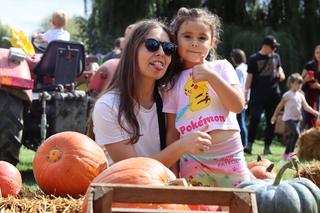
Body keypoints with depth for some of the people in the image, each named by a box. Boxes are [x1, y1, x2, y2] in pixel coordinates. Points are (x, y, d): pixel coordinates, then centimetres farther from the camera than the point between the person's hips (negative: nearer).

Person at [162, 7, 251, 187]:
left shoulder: (221, 67, 2)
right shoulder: (173, 83, 6)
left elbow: (238, 105, -10)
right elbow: (172, 132, 7)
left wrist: (211, 76, -16)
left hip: (229, 155, -1)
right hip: (192, 159, 1)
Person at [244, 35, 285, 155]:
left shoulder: (276, 56, 10)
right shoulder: (254, 59, -2)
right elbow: (250, 76, -4)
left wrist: (281, 73, 0)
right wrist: (246, 91, -12)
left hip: (273, 94, 5)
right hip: (258, 94, -5)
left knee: (271, 120, 6)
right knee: (255, 118, -16)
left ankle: (267, 146, 14)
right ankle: (249, 144, -12)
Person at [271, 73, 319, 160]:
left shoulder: (301, 95, 9)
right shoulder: (287, 95, -8)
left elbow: (306, 107, 5)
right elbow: (280, 106, -2)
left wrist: (315, 112, -6)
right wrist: (274, 116, 0)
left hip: (297, 118, 7)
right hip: (289, 118, -7)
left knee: (291, 136, 12)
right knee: (296, 133, -21)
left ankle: (286, 154, 22)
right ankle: (291, 152, -15)